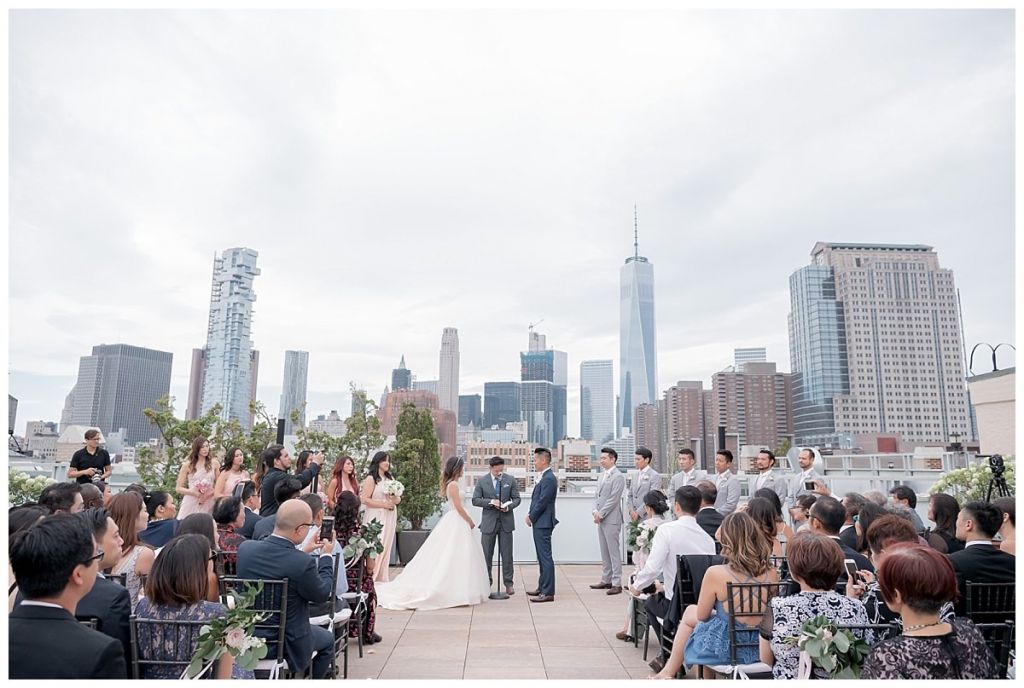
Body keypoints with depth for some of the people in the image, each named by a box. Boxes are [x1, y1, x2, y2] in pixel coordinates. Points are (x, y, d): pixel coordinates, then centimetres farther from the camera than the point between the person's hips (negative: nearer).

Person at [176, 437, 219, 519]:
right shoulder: (188, 465, 3)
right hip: (191, 504, -1)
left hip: (208, 505, 1)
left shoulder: (214, 464, 7)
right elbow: (178, 488, 4)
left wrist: (212, 492, -7)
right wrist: (193, 492, -12)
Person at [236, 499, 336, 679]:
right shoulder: (303, 563, -30)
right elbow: (322, 594, -12)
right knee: (327, 639, 26)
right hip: (288, 646, -5)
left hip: (247, 637, 5)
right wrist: (326, 556, -1)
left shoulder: (245, 547, -14)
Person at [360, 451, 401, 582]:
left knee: (386, 547, 7)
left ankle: (382, 578, 14)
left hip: (389, 517, 6)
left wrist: (395, 499, -4)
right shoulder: (371, 478, -3)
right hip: (375, 518, -6)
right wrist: (384, 504, -13)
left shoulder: (391, 478, 16)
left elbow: (398, 499, 20)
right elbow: (364, 499, -12)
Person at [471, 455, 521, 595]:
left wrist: (509, 506, -16)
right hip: (488, 522, 0)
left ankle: (509, 583, 14)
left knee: (507, 555, 4)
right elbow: (475, 500, -3)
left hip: (506, 521, 0)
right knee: (486, 554, 8)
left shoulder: (510, 480, 2)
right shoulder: (482, 481, -1)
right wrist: (491, 502, -17)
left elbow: (517, 498, 5)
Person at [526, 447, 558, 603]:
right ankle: (542, 587, 29)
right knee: (542, 557, 18)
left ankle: (548, 593, 1)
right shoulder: (545, 477, 13)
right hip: (540, 523, 10)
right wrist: (531, 516, 7)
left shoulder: (549, 479, -19)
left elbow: (542, 502, -20)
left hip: (543, 523, -10)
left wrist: (531, 517, -9)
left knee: (545, 557, -5)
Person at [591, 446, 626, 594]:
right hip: (601, 519, 8)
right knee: (604, 551, 14)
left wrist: (601, 514, -13)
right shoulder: (602, 476, 16)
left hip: (611, 519, -8)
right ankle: (606, 580, 22)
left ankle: (616, 583, 2)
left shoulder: (618, 476, -11)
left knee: (614, 551, -4)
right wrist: (595, 511, 1)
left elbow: (613, 499, -16)